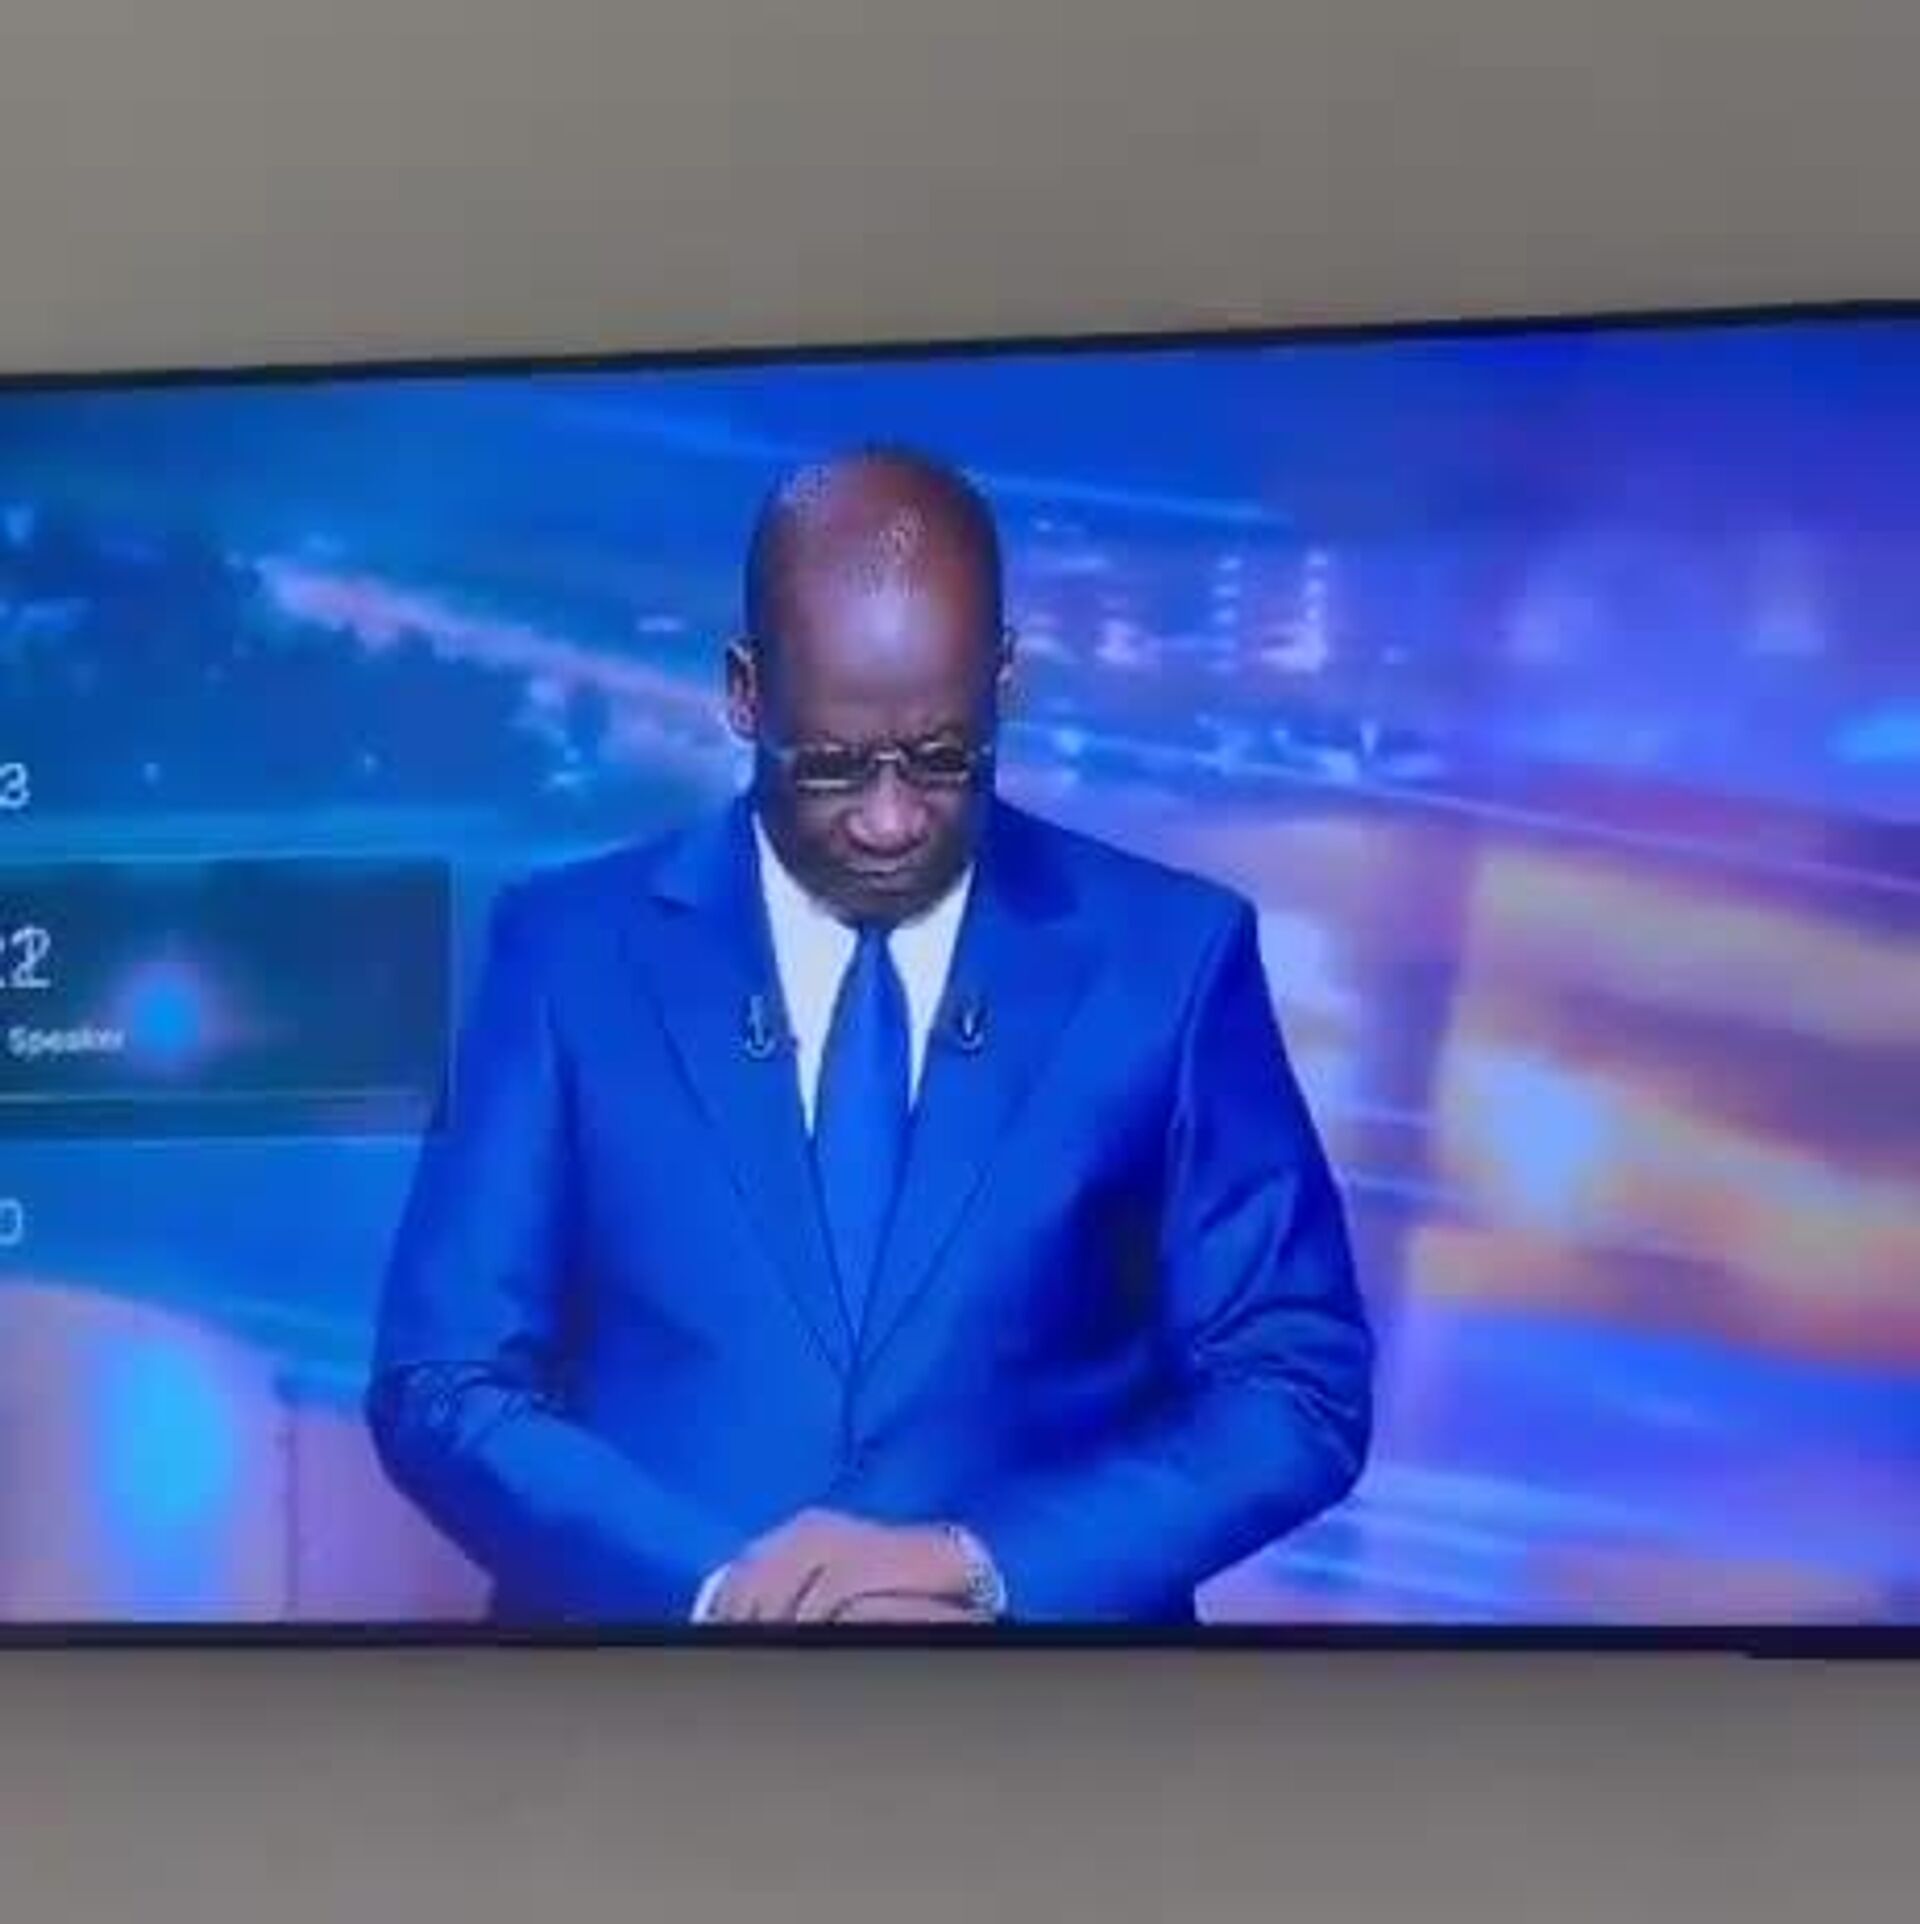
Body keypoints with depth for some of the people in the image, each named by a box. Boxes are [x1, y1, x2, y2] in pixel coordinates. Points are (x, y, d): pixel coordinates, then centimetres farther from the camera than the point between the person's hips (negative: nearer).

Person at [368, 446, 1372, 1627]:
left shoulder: (1167, 956, 1)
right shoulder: (570, 951, 2)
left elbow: (1301, 1387, 1)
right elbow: (446, 1384, 1)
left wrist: (985, 1569, -11)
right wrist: (717, 1585, -13)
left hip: (1041, 1625, 0)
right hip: (660, 1616, 1)